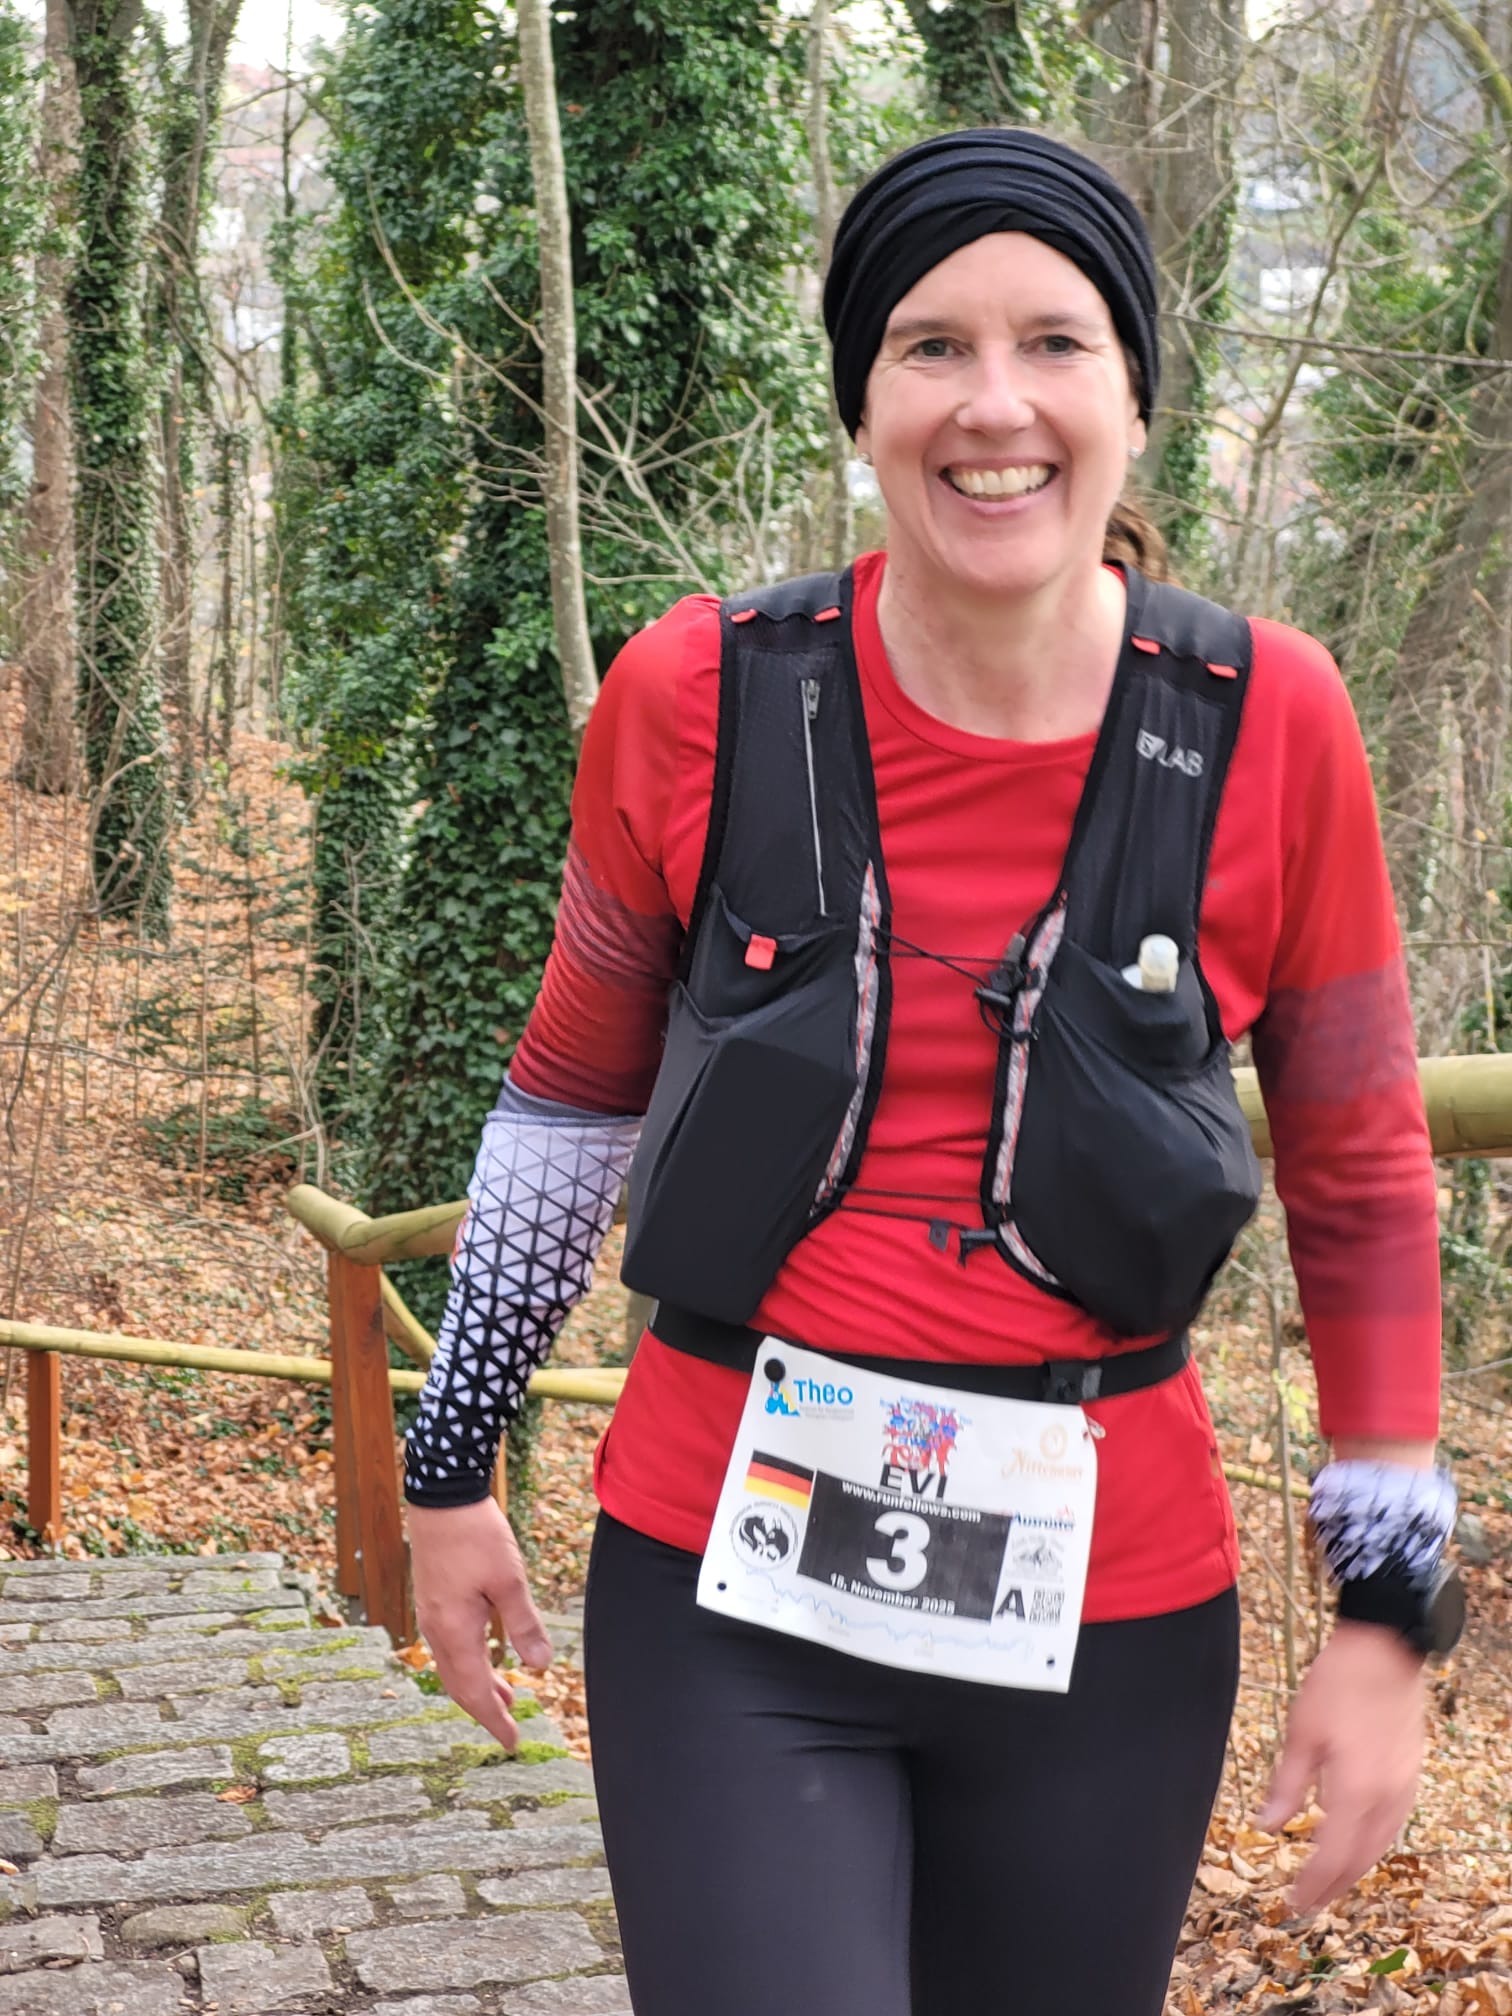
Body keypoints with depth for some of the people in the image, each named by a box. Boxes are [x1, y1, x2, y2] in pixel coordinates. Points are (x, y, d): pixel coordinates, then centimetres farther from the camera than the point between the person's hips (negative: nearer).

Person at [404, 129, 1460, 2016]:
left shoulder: (1265, 726, -7)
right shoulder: (701, 699, -6)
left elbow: (1362, 1182, 3)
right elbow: (574, 1095, 8)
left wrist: (1389, 1611, 3)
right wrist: (451, 1466, 13)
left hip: (1111, 1616, 1)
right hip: (729, 1588, 0)